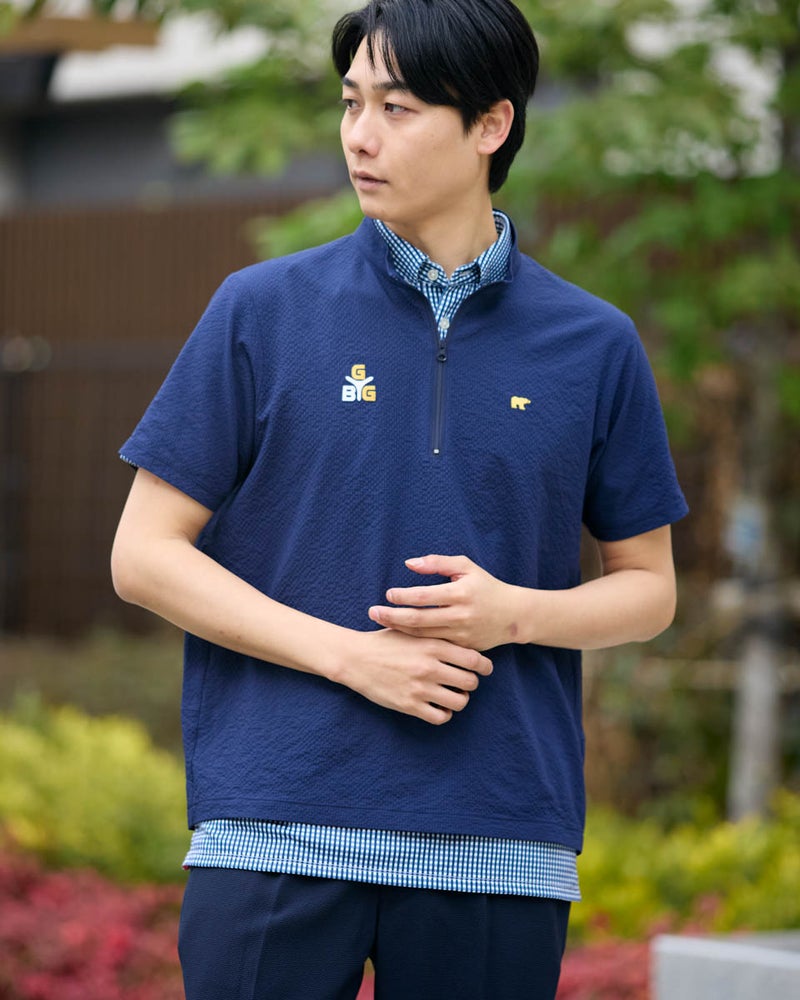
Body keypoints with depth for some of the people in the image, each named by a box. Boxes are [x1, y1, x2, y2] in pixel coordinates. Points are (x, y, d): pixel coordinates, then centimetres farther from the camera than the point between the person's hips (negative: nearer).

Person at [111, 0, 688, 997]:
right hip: (277, 828, -1)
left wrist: (515, 613, -8)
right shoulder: (262, 312, 4)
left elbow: (647, 586, 14)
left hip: (501, 840, 1)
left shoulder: (593, 344, 8)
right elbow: (145, 555, 3)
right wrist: (350, 655, -8)